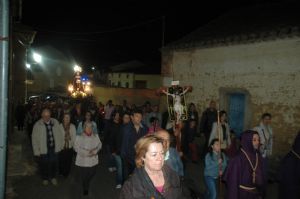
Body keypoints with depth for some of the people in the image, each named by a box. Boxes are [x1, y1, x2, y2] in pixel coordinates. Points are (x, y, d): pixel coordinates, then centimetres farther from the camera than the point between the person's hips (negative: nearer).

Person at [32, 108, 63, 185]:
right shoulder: (37, 125, -11)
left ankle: (53, 177, 38)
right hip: (43, 149, -2)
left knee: (54, 164, 13)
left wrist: (60, 146, 4)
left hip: (54, 148, 2)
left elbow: (59, 135, 5)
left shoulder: (55, 122, -3)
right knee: (44, 165, 13)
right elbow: (35, 139, -6)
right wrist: (37, 151, -6)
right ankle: (45, 178, 39)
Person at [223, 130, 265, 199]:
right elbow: (233, 179, -14)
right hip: (242, 193, -6)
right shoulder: (238, 159, -17)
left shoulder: (258, 157, 1)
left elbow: (261, 177, 8)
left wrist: (261, 193, 8)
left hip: (254, 193, 6)